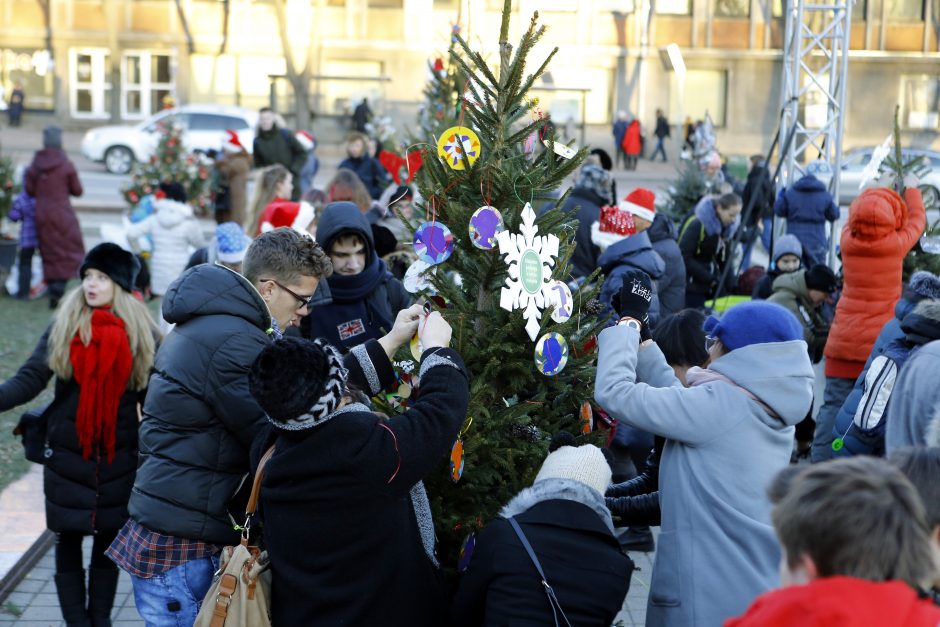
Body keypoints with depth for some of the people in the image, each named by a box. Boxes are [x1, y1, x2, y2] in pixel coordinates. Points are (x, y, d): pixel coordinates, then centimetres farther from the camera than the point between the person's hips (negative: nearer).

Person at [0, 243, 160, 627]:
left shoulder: (143, 335, -2)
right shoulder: (63, 328, -1)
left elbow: (154, 399, -3)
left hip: (119, 459, 0)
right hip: (67, 456, 0)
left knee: (108, 540, 9)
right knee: (68, 540, 6)